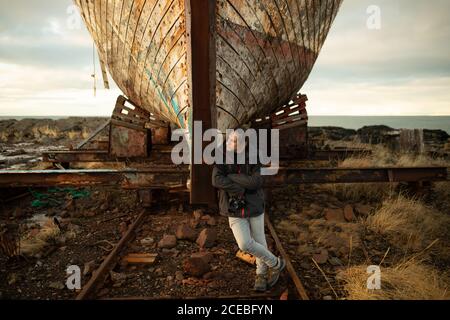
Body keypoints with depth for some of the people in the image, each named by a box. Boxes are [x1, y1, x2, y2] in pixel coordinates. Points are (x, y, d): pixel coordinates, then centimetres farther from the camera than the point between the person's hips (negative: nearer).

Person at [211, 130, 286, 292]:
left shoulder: (252, 162, -6)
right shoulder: (222, 162, -6)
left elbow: (256, 182, -22)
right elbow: (217, 181, -22)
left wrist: (231, 177, -21)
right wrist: (240, 189, -24)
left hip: (255, 208, 1)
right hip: (235, 212, 0)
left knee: (259, 241, 11)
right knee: (245, 244, -11)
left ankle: (261, 274, 37)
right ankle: (275, 263, 15)